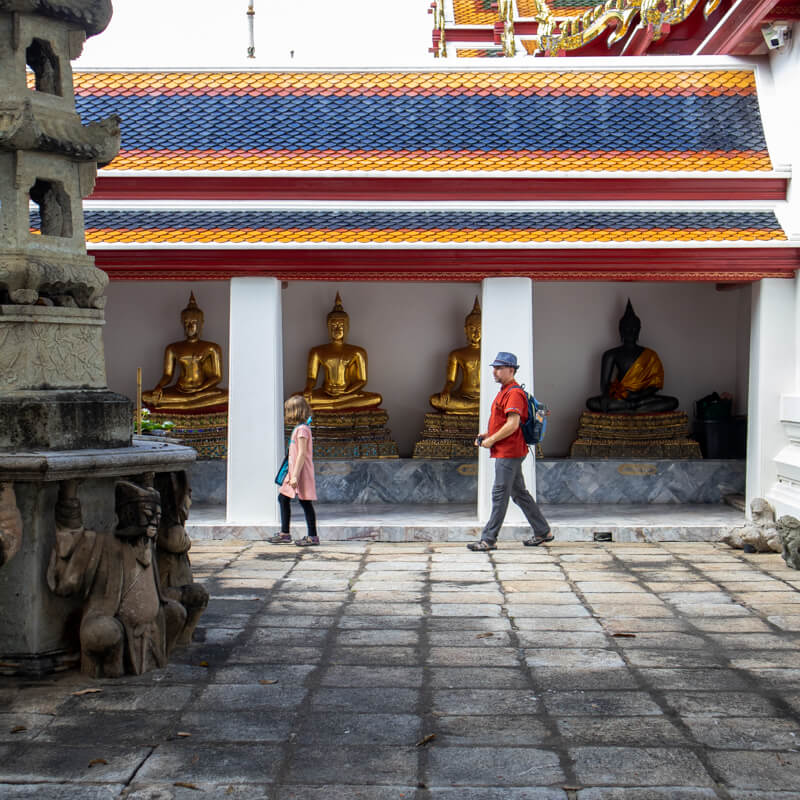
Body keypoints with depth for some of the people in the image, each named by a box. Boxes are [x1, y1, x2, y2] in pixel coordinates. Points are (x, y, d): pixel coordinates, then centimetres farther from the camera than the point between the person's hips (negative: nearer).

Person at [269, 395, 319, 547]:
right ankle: (285, 534, 18)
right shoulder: (298, 428, 15)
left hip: (301, 472, -10)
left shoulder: (302, 429, -15)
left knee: (305, 502, -4)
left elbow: (302, 454, -20)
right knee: (283, 498, 12)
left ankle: (313, 537, 2)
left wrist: (295, 476, -22)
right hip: (294, 472, 10)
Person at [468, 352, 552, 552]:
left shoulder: (514, 393, -15)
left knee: (499, 495, -7)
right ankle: (543, 532, 21)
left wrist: (491, 440, -16)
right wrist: (487, 435, 13)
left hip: (509, 453, -11)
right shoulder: (504, 391, 18)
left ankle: (489, 539, -4)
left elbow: (512, 424, -24)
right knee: (519, 493, 14)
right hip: (504, 452, 11)